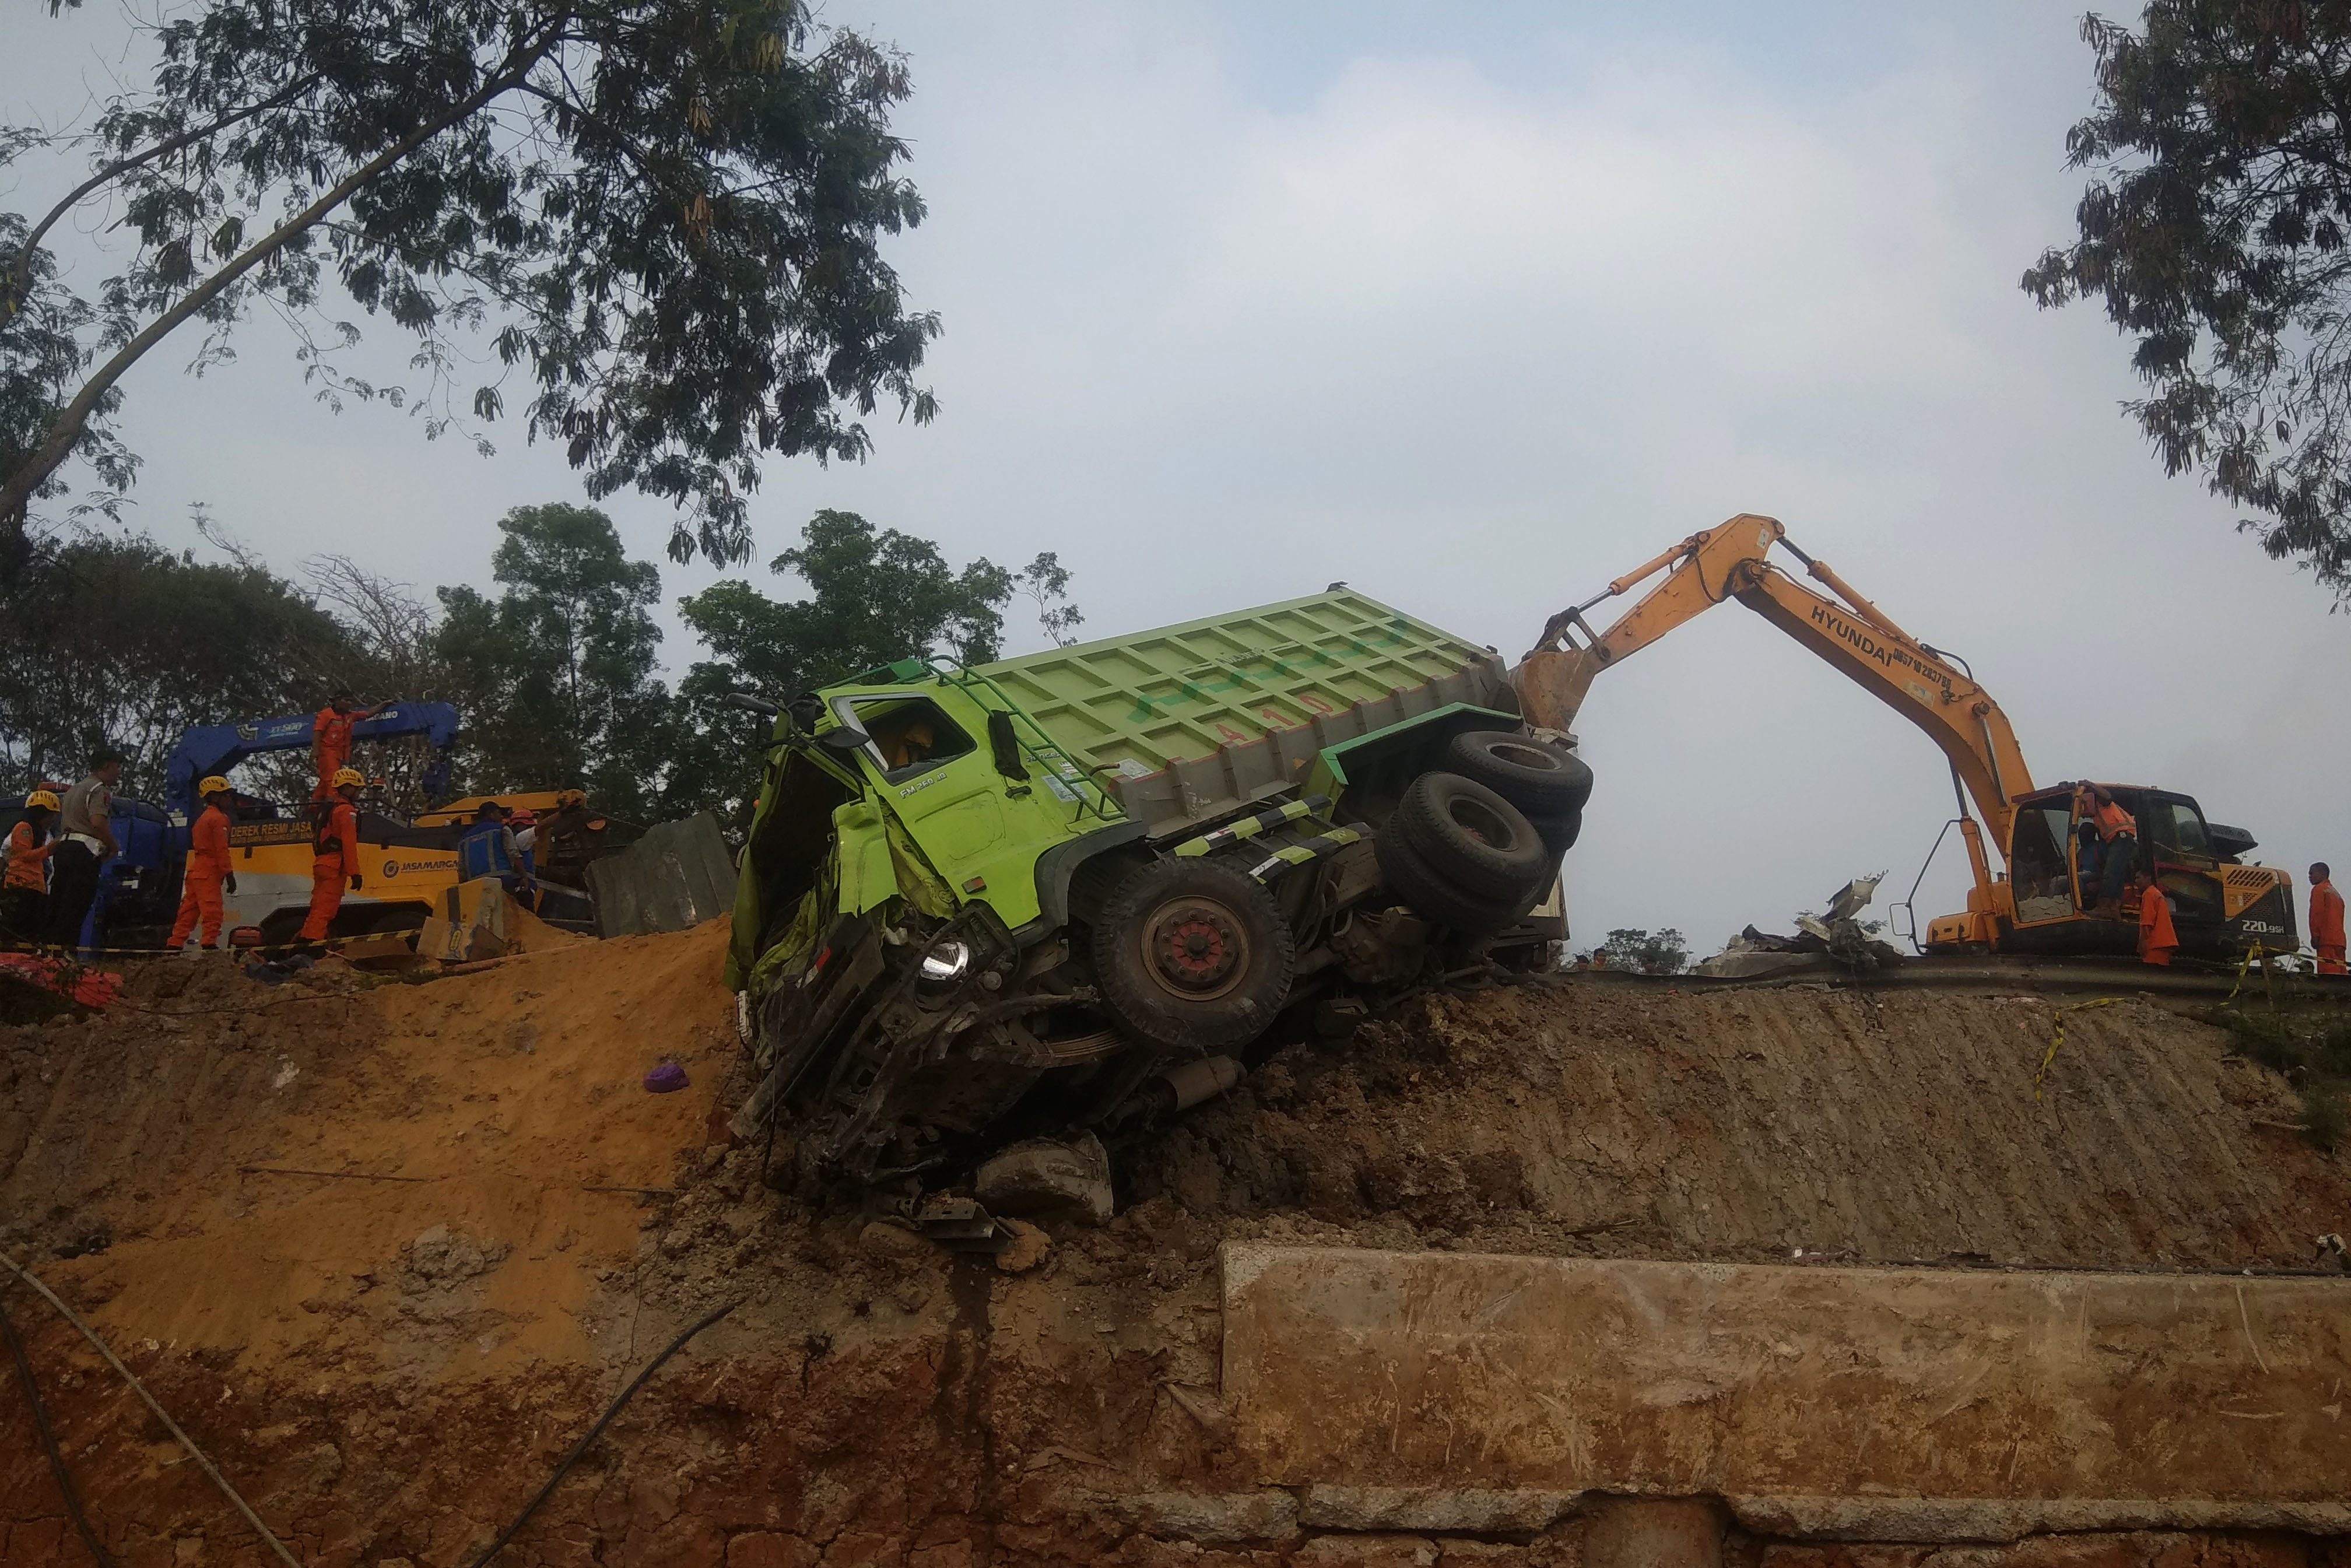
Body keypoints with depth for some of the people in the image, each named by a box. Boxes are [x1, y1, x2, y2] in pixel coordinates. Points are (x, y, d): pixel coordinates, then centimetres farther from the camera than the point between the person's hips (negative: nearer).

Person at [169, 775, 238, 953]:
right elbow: (221, 849, -15)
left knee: (188, 913, 10)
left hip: (195, 870, 10)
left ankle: (174, 946, 9)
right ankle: (209, 945, -19)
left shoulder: (203, 818, 23)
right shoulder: (218, 818, -8)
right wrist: (229, 874, -16)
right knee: (212, 913, -12)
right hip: (208, 873, -10)